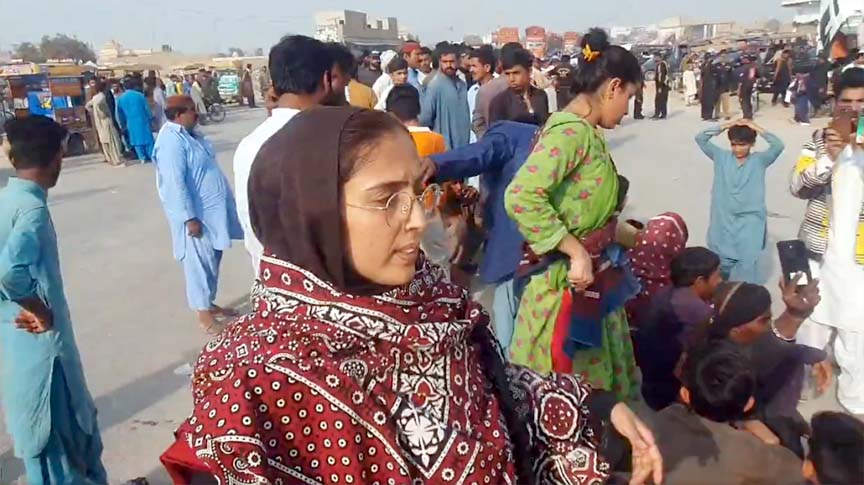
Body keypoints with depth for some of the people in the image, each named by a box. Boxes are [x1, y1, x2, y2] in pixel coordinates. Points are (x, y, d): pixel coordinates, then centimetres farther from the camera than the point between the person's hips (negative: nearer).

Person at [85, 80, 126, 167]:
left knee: (105, 141, 13)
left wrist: (94, 114, 19)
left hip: (100, 123, 9)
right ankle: (117, 161, -7)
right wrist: (103, 113, -23)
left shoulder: (95, 97, 12)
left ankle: (110, 159, 19)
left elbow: (88, 105, 23)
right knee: (112, 141, -6)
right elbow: (97, 103, -35)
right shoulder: (101, 96, -15)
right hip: (105, 121, -9)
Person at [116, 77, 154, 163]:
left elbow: (120, 114, 8)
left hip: (130, 123, 3)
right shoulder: (140, 95, -9)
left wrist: (123, 124, 18)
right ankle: (152, 156, 10)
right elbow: (147, 108, -5)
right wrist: (150, 118, 10)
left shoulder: (120, 98, 2)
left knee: (136, 139, 11)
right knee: (148, 139, 6)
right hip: (143, 120, -3)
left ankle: (142, 158, 12)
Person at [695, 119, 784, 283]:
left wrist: (757, 128, -10)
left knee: (747, 263, -4)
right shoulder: (721, 157, 2)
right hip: (724, 220, 2)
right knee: (722, 261, 11)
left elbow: (778, 145, -17)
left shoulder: (759, 160, -1)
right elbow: (700, 138, -2)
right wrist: (724, 126, -6)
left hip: (750, 221, -2)